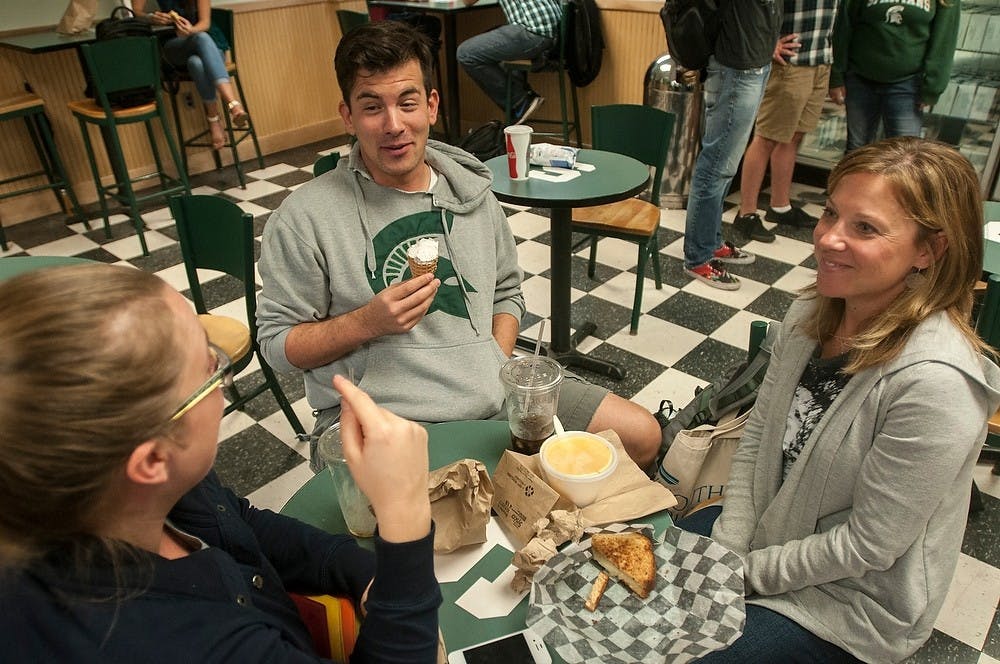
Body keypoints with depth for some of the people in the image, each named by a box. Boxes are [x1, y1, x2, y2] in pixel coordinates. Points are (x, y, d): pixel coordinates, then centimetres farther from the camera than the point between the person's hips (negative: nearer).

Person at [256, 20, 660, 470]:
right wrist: (368, 322, -18)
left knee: (643, 436, 3)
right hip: (378, 417, -4)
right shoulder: (305, 217, -6)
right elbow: (275, 342, -2)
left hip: (495, 397, 5)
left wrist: (497, 367, 0)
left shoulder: (471, 191, 9)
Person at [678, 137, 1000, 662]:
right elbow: (756, 439, -1)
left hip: (849, 608, -6)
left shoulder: (935, 383, -32)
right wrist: (725, 551, -8)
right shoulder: (812, 313, -9)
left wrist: (745, 573, -14)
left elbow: (866, 546, -24)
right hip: (764, 532, 6)